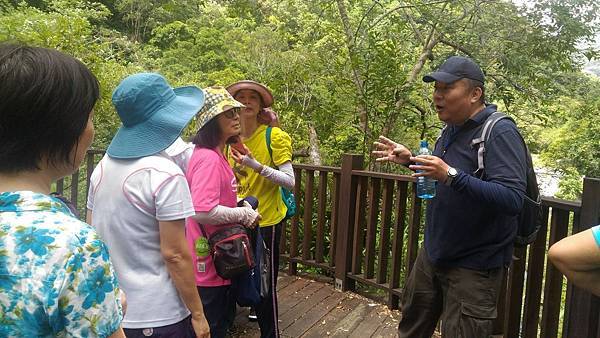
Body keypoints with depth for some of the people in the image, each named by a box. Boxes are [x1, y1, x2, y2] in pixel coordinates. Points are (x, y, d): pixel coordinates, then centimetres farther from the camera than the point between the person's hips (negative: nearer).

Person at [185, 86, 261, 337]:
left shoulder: (215, 154, 8)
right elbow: (202, 211, -32)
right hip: (209, 264, -10)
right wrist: (244, 214, -20)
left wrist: (241, 206, 4)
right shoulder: (209, 159, -23)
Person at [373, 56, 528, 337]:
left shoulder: (500, 133, -20)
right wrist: (410, 160, 5)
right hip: (433, 253, 8)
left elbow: (513, 200, -31)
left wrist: (451, 175, -39)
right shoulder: (452, 129, 7)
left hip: (473, 266, -8)